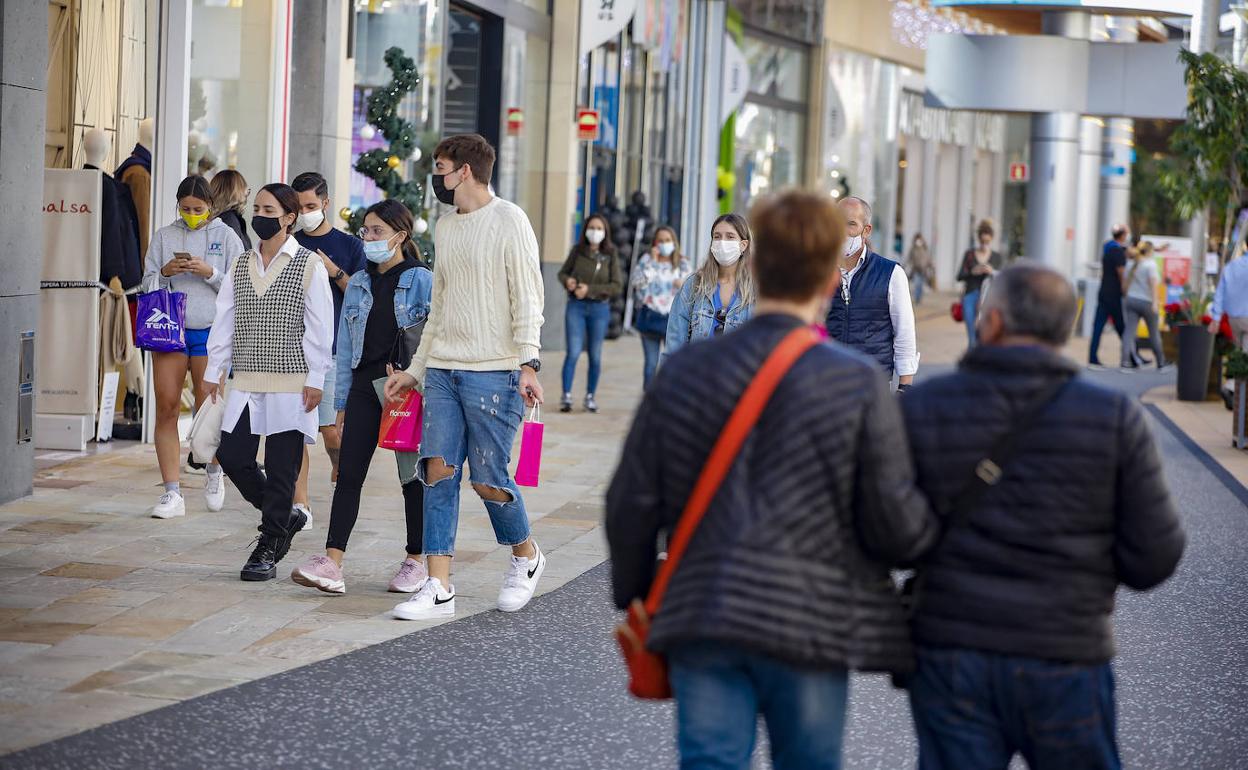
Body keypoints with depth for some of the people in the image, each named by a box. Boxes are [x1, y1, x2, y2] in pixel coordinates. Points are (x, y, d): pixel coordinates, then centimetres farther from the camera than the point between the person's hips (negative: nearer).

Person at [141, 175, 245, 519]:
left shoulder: (226, 237, 4)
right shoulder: (164, 237, 10)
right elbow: (147, 285, 9)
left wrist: (210, 273, -14)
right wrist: (165, 272, -9)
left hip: (211, 333, -2)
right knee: (166, 408, -4)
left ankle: (214, 471, 29)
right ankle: (172, 493, -1)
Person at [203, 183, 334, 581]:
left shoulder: (308, 265, -2)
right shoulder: (240, 265, 13)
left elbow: (319, 328, -4)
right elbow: (224, 321, 15)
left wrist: (315, 379, -9)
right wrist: (213, 371, 10)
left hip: (291, 382, -5)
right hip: (246, 382, 5)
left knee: (281, 469, -2)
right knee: (232, 457, -1)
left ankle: (267, 550, 7)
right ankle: (285, 517, 22)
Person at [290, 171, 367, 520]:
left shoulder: (349, 245, 6)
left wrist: (334, 272, -10)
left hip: (333, 350, -2)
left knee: (332, 432, -4)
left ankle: (341, 468, 27)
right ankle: (300, 502, 2)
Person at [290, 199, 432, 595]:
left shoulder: (422, 281, -5)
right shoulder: (359, 284, 12)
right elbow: (346, 347, 14)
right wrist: (341, 402, 11)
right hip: (365, 385, 5)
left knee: (413, 475, 5)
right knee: (349, 473, -5)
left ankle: (416, 562, 17)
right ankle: (331, 564, -12)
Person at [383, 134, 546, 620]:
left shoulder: (508, 221, -4)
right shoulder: (445, 228, 17)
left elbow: (527, 298, -9)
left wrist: (528, 363, -19)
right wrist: (415, 370, 20)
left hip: (493, 373, -7)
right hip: (442, 370, 7)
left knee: (487, 478, -5)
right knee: (439, 473, -2)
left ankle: (526, 557, 21)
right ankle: (438, 589, -3)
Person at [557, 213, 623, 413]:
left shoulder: (610, 256, -2)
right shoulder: (577, 251, 1)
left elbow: (616, 286, -6)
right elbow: (563, 272, 13)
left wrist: (590, 290, -15)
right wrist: (567, 281, -10)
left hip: (599, 308, 0)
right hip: (576, 306, 0)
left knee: (595, 355, 7)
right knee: (573, 352, -8)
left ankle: (590, 396, 18)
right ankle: (566, 396, -7)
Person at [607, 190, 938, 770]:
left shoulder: (683, 371, 3)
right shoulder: (858, 384, -6)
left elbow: (633, 503, 5)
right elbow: (896, 524, -7)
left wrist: (633, 595, 20)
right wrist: (935, 527, 16)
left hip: (700, 623, 2)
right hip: (810, 624, -2)